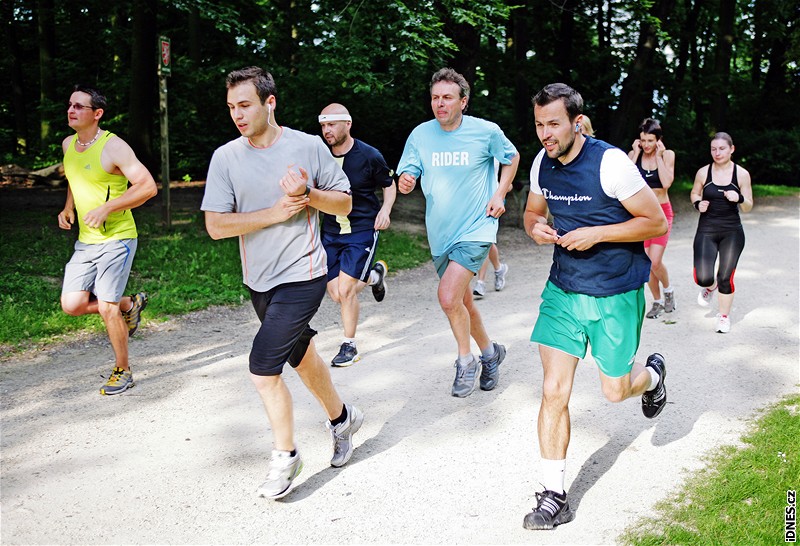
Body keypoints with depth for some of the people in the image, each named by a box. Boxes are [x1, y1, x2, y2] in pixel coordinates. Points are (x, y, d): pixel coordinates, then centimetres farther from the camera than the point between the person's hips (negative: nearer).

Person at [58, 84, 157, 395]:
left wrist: (106, 208, -23)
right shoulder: (68, 145, 9)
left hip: (116, 239, -7)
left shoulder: (113, 147, -14)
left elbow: (148, 186, -19)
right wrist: (68, 208, 11)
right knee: (72, 305, -1)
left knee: (107, 308, -5)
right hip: (85, 241, 7)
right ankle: (130, 304, 25)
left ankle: (123, 372, 14)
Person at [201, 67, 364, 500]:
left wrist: (307, 194, -17)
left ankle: (285, 456, 12)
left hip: (302, 276, -5)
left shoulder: (308, 146, -6)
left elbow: (344, 203, 1)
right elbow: (216, 226, -8)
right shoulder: (225, 157, -2)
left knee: (264, 369, -11)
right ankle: (341, 417, 47)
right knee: (300, 355, 21)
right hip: (259, 280, 5)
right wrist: (274, 212, -15)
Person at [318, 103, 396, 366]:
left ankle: (349, 346, 9)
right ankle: (374, 274, 35)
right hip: (331, 231, 4)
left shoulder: (369, 155, -10)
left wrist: (385, 209, -12)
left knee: (345, 290, -12)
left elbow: (390, 185, 5)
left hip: (363, 229, -4)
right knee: (336, 293, 4)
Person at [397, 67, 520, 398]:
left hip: (476, 228, -5)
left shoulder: (486, 131, -7)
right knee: (463, 301, 16)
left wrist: (499, 194, -2)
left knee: (448, 297, -20)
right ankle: (490, 352, 40)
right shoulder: (421, 135, -1)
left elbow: (512, 157, 10)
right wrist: (405, 182, -26)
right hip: (441, 234, 5)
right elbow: (407, 175, -2)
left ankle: (466, 362, 3)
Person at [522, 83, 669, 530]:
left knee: (615, 390, 11)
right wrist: (536, 226, -8)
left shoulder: (610, 162, -18)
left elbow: (657, 222, -13)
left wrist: (596, 234, -24)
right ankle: (554, 498, 8)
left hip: (616, 295, -4)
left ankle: (653, 374, 49)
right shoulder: (543, 163, -1)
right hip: (563, 291, 4)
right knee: (554, 392, -3)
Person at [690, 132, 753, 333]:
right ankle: (710, 287, 28)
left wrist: (739, 198, -20)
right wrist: (698, 204, -7)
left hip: (732, 232, 0)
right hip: (706, 230, 0)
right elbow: (694, 193, 15)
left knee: (726, 277, 2)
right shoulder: (703, 172, -3)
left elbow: (748, 207, 1)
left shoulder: (742, 174, -4)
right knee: (703, 278, -12)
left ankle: (724, 316, 26)